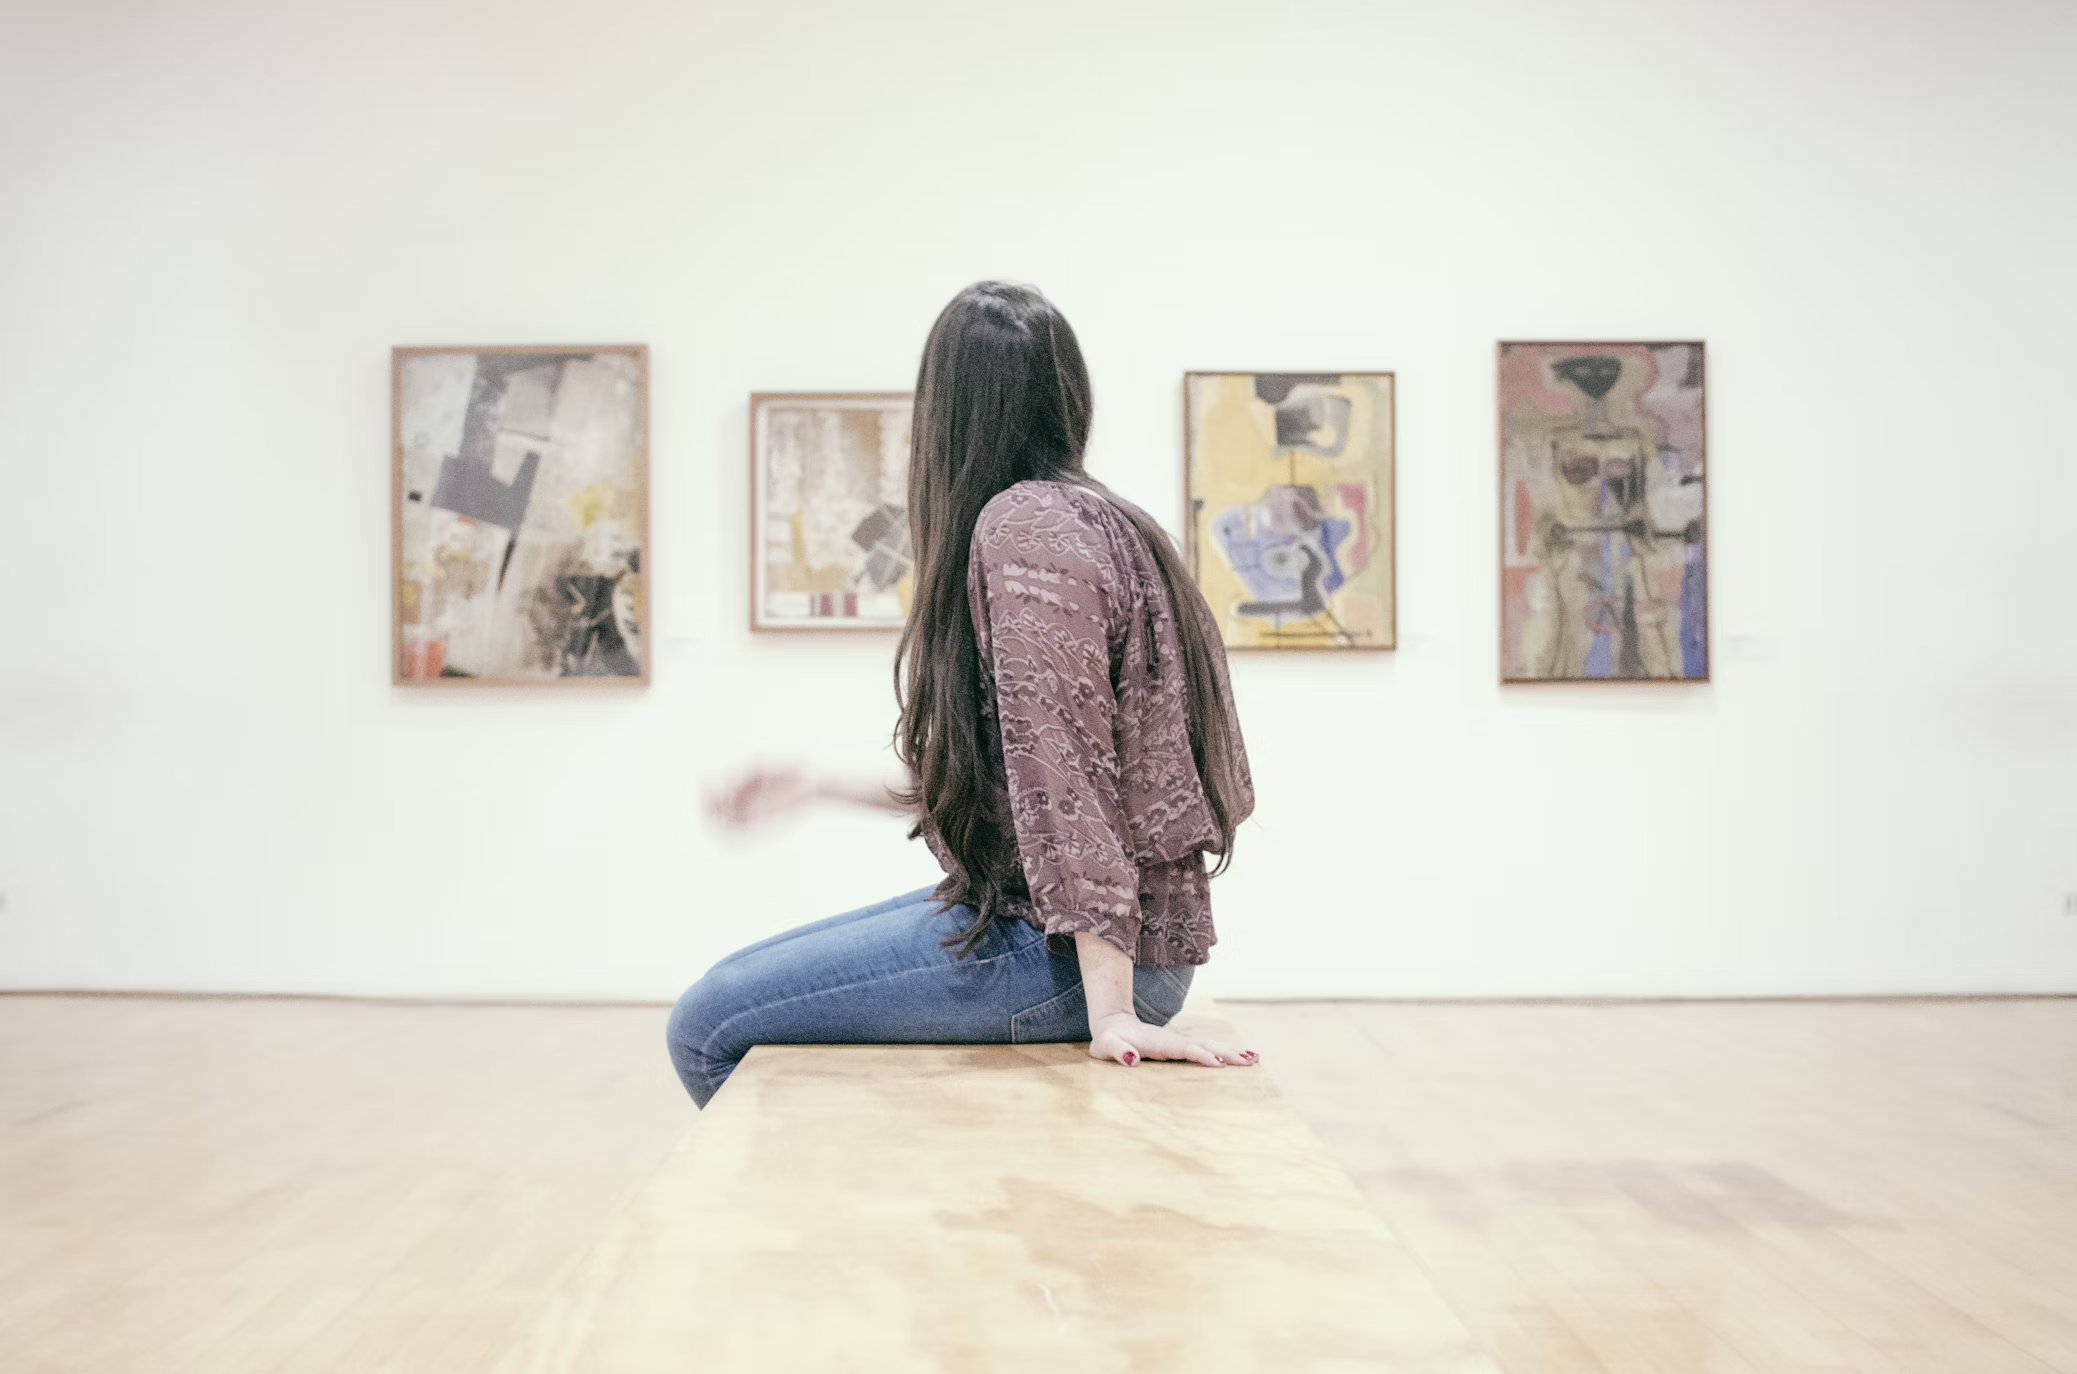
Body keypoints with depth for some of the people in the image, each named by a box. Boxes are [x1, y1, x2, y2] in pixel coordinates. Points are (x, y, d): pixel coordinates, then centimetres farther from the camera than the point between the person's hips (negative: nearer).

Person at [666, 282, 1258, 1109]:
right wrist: (819, 786, 24)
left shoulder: (1024, 525, -16)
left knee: (710, 1028, -6)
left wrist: (1109, 1013, -25)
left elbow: (1062, 773, -23)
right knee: (744, 984, 17)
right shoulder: (1097, 521, 15)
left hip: (1070, 950, -10)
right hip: (1020, 909, 10)